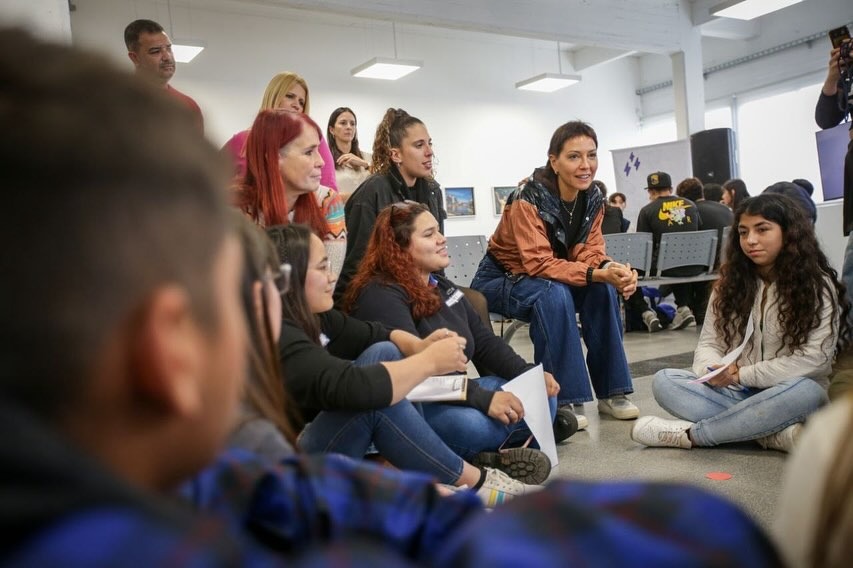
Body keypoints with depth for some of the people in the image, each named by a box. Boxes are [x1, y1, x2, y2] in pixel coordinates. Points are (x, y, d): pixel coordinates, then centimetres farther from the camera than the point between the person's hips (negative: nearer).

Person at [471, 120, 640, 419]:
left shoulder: (593, 198, -7)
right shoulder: (529, 198, -27)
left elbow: (589, 252, -9)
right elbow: (539, 264, -32)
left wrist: (612, 269, -32)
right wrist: (597, 274, -42)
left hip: (550, 278, 6)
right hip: (501, 279, -6)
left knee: (603, 290, -20)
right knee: (554, 294, -35)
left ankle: (610, 391, -10)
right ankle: (562, 400, -26)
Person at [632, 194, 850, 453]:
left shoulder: (817, 285, -4)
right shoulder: (730, 282, 7)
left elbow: (815, 359, -13)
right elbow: (708, 344, 5)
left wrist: (742, 374, -16)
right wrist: (716, 371, -19)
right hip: (735, 394, 3)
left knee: (804, 391, -38)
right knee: (664, 381, -20)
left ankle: (690, 434, -29)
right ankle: (777, 433, -30)